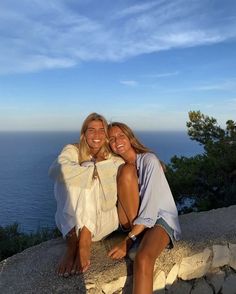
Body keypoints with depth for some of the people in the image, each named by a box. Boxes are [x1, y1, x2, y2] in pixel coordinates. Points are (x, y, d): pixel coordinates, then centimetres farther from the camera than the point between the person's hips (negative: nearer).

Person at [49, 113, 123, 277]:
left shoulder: (114, 159, 2)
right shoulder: (73, 151, -2)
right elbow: (55, 171, -27)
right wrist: (95, 168, -25)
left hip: (103, 220, 0)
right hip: (70, 220, 0)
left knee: (88, 175, -24)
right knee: (66, 178, -25)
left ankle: (84, 243, -31)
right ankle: (72, 244, -33)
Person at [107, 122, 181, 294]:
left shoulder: (149, 160, -13)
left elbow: (151, 205, -20)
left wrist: (129, 240, -23)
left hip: (159, 219, -4)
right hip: (133, 221, 5)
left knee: (143, 259, -38)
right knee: (127, 170, -23)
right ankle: (135, 231, -15)